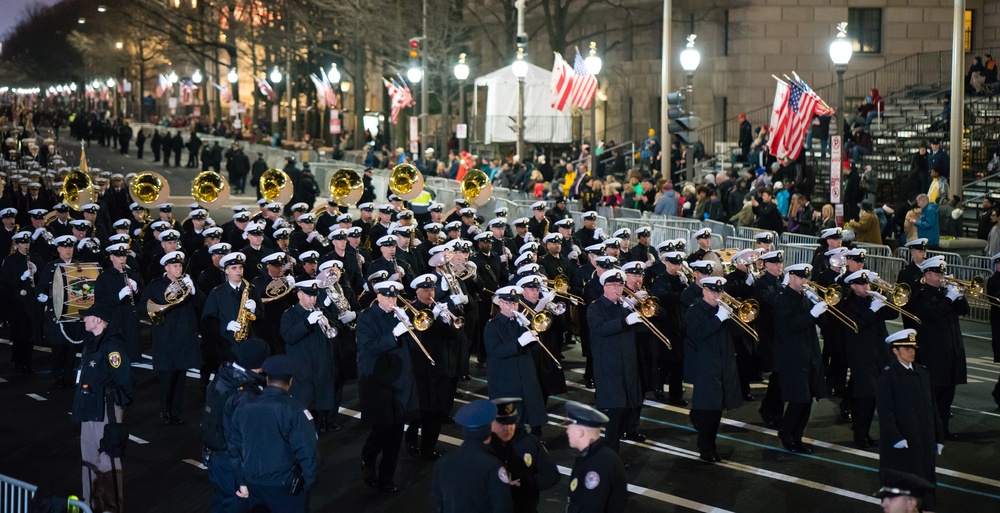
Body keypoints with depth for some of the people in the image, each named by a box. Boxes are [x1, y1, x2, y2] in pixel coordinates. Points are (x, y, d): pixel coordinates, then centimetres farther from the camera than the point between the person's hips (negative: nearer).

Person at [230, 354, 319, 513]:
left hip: (253, 484, 5)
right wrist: (307, 484, -3)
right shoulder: (293, 410, -17)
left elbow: (235, 447, 6)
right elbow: (307, 452, -17)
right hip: (285, 487, -5)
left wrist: (242, 481, 16)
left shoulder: (244, 408, 0)